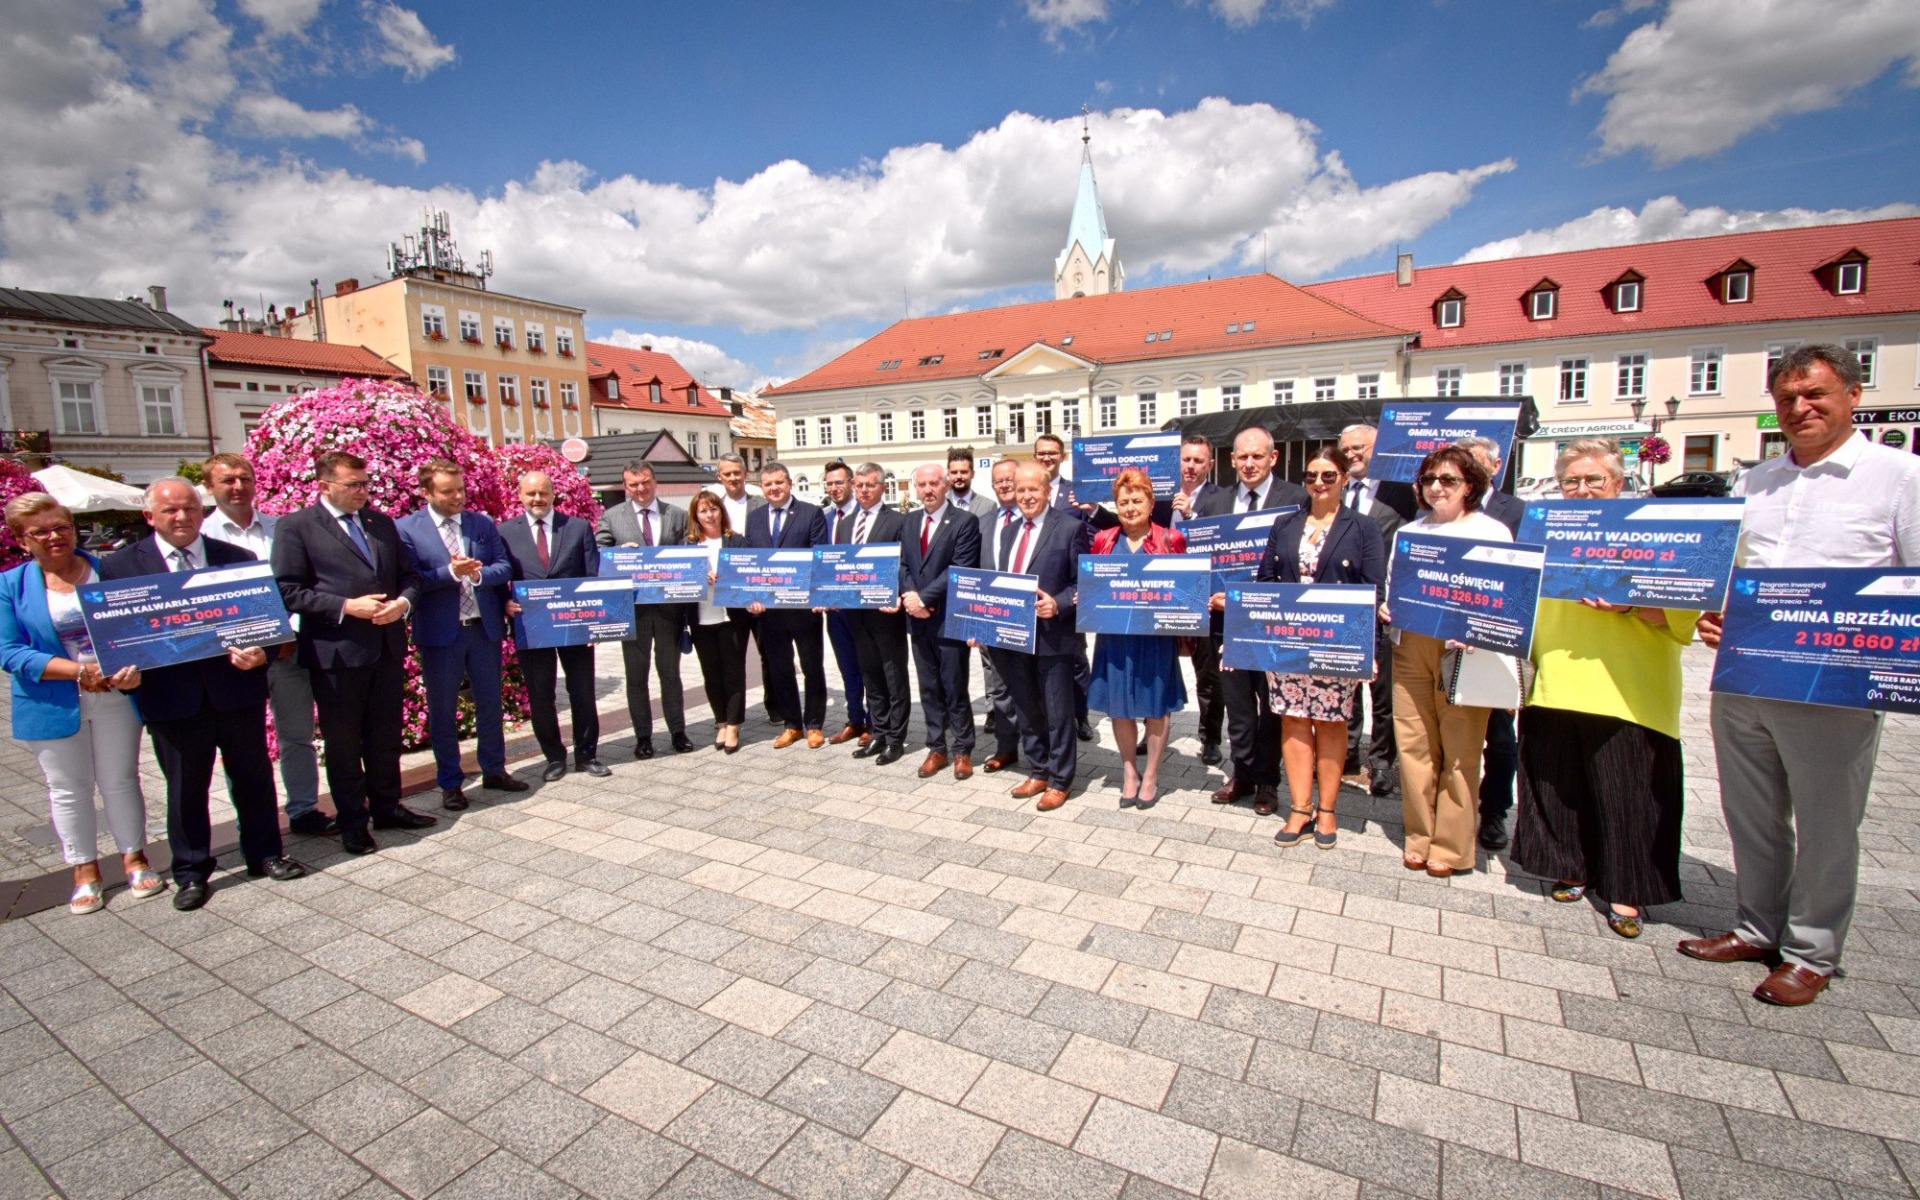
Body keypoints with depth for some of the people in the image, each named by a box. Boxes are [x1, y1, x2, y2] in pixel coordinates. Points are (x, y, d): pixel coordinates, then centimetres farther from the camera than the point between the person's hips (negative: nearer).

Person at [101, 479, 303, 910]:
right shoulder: (120, 566, 2)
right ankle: (190, 872, 27)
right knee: (185, 788, 12)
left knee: (253, 776, 12)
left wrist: (259, 653, -16)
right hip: (172, 695, 0)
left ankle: (265, 853, 28)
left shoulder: (238, 558, 3)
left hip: (238, 686, 1)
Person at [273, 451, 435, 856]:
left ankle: (387, 807, 29)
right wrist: (346, 606, -18)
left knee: (386, 735, 14)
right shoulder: (295, 527, -4)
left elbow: (407, 574, 15)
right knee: (343, 742, 7)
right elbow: (288, 591, -9)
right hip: (336, 653, -5)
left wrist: (403, 602, -6)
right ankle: (352, 822, 20)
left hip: (388, 647, 5)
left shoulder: (382, 522, 12)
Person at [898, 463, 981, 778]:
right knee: (929, 689, 13)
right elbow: (904, 564, 11)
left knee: (955, 689, 3)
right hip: (918, 619, 6)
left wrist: (924, 598, -18)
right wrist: (909, 594, -9)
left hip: (949, 619, -6)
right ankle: (937, 748, 25)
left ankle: (962, 751, 18)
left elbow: (960, 570, -16)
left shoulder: (965, 521, -8)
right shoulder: (910, 522, 13)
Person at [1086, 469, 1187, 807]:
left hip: (1155, 636, -2)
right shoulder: (1103, 541, 7)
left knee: (1155, 707, 7)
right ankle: (1129, 772, 27)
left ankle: (1151, 776, 24)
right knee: (1119, 707, 9)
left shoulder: (1170, 540, -1)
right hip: (1115, 636, 2)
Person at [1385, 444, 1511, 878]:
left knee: (1459, 752, 1)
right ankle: (1419, 838, 19)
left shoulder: (1493, 532, 4)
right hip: (1411, 645, 4)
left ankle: (1451, 846, 13)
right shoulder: (1409, 531, 16)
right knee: (1413, 744, 5)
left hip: (1464, 651, -3)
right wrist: (1386, 609, -1)